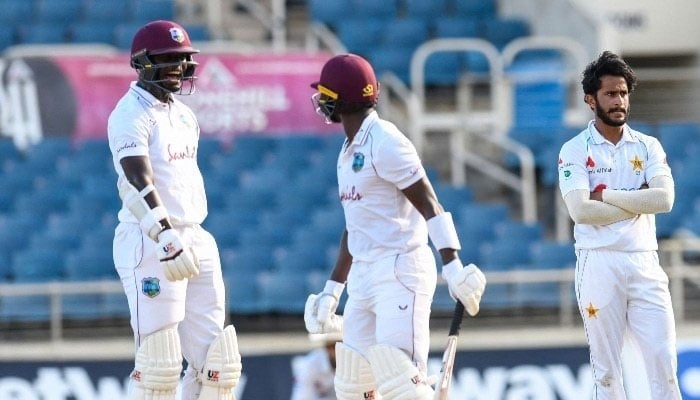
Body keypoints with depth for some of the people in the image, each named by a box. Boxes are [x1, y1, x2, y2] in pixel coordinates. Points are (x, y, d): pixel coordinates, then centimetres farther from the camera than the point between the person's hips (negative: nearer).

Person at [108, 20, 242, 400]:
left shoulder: (184, 115, 17)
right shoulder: (132, 114, -10)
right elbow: (138, 181, -23)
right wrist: (166, 238, -33)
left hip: (194, 240, 9)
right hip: (149, 242, -9)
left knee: (214, 360, 5)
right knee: (158, 361, -9)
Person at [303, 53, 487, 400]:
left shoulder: (384, 143, -11)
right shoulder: (348, 153, 18)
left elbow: (429, 205, -17)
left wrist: (452, 267, -26)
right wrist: (331, 291, 26)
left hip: (400, 272, -10)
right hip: (364, 277, 10)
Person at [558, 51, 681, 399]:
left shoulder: (648, 147, 10)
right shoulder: (575, 151, 2)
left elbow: (664, 199, -6)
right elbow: (580, 211, -12)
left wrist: (607, 195, -8)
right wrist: (638, 204, -6)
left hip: (644, 263, 2)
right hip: (599, 263, -2)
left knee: (664, 366, -5)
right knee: (606, 370, 1)